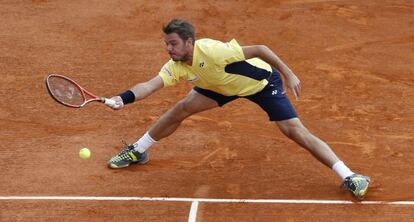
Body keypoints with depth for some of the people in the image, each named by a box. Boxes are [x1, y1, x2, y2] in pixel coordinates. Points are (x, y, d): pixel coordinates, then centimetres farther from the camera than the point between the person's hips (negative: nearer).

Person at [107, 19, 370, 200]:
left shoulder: (212, 51, -38)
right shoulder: (176, 66, -18)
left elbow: (259, 49, -35)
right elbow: (150, 85, -25)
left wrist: (288, 74, -35)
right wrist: (124, 98, -43)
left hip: (263, 81, -6)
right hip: (225, 86, 7)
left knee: (295, 130, -17)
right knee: (180, 110, 2)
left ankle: (349, 177, -16)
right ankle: (137, 151, 23)